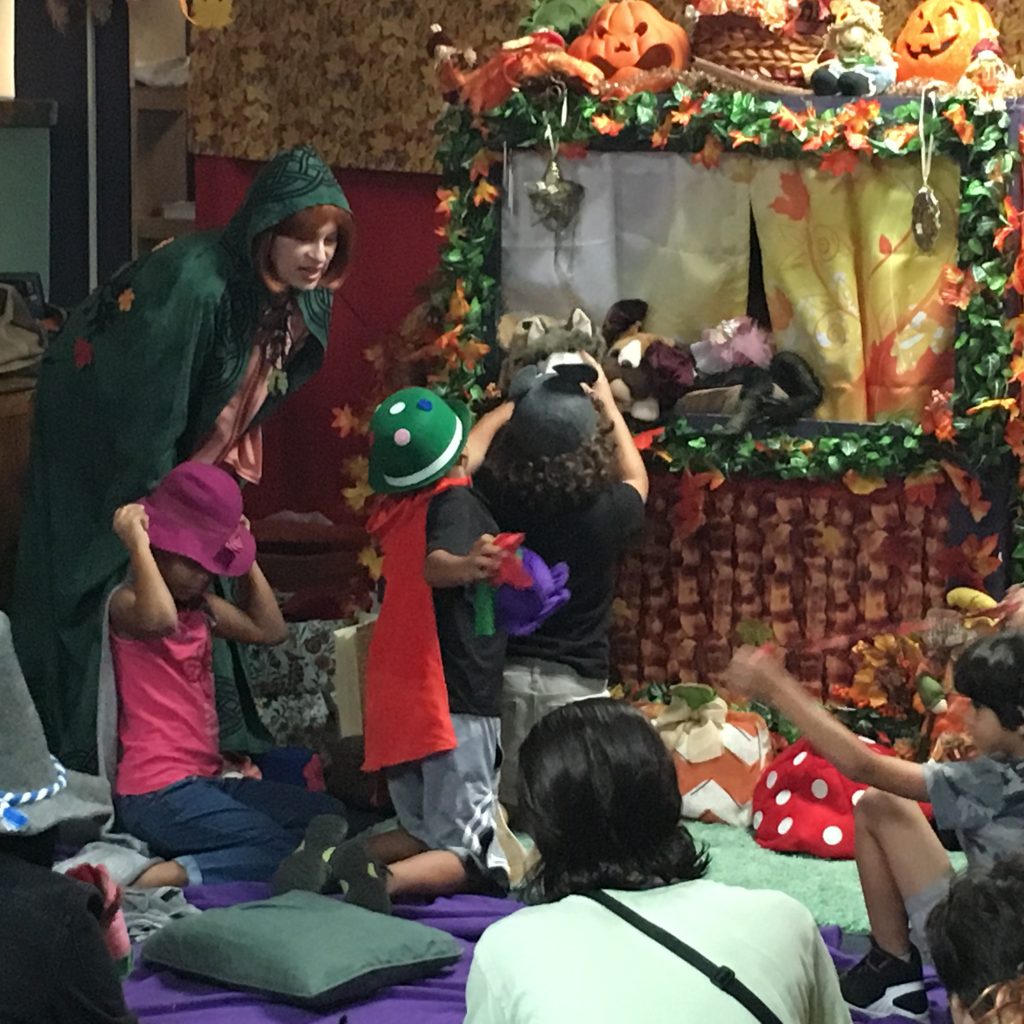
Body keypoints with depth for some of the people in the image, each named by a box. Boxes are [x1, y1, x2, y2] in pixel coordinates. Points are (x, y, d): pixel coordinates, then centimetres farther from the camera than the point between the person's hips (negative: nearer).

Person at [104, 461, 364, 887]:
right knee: (280, 849, -20)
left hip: (207, 777, 10)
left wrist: (243, 556, 15)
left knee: (329, 816, 2)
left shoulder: (201, 606, 16)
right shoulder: (127, 603, -11)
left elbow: (269, 628, 18)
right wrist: (137, 543, -24)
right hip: (158, 793, -10)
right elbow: (159, 619, -36)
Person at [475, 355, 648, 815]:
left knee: (502, 805, 13)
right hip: (576, 681, -2)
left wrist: (518, 405, 23)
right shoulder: (605, 513, -14)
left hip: (502, 672, 2)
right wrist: (607, 403, 16)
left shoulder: (494, 499, -11)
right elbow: (636, 479, 12)